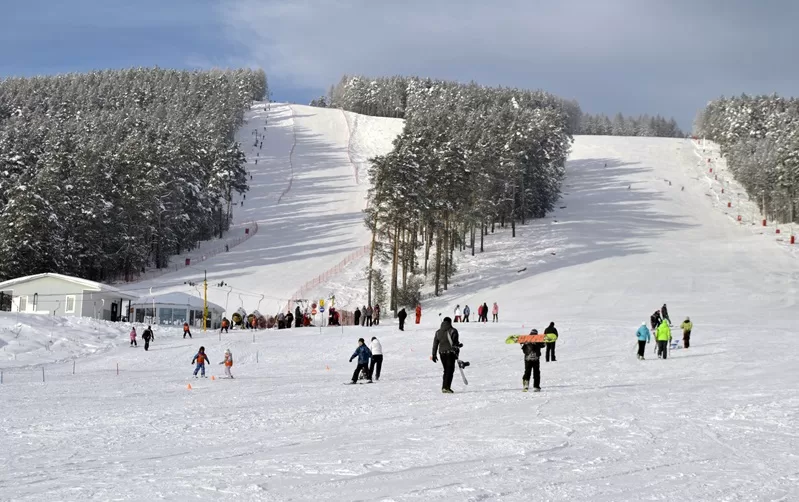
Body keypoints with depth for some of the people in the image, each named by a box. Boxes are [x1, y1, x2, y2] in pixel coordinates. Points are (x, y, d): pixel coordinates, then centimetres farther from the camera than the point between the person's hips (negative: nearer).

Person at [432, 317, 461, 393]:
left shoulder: (438, 332, 9)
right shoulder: (453, 331, -6)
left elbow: (435, 344, 10)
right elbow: (455, 343, -11)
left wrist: (434, 355, 14)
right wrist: (459, 345, 8)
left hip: (442, 353, 5)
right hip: (450, 352, -5)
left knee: (446, 370, 17)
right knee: (450, 370, -3)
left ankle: (444, 387, 14)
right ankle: (446, 387, -14)